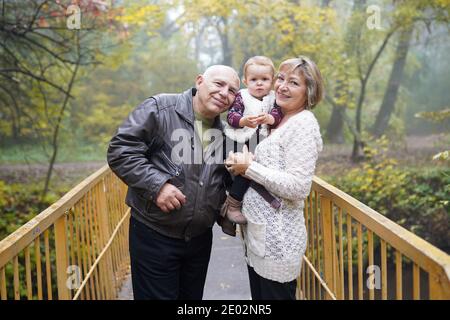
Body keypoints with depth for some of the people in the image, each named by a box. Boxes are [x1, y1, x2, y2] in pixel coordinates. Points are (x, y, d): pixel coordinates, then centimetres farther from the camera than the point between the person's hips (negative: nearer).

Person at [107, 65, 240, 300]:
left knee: (193, 296, 19)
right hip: (154, 236, -6)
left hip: (200, 238, 6)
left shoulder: (224, 132, 9)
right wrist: (156, 184, -24)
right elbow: (120, 150, -16)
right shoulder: (159, 109, -11)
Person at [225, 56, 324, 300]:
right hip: (257, 234, 9)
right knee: (259, 295, 19)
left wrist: (249, 167, -17)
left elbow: (298, 187, -22)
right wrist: (239, 164, -2)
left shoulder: (303, 123, -14)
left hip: (278, 240, -8)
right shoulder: (279, 121, 11)